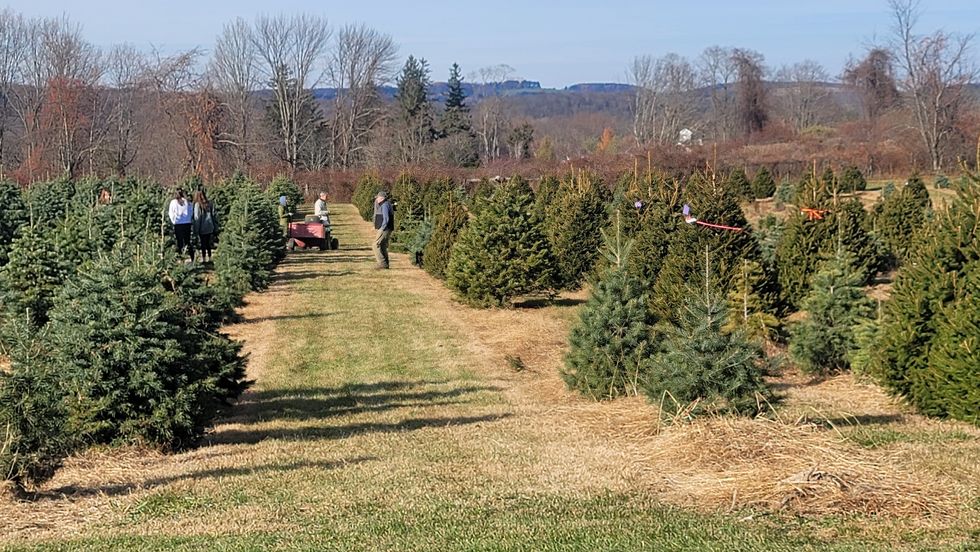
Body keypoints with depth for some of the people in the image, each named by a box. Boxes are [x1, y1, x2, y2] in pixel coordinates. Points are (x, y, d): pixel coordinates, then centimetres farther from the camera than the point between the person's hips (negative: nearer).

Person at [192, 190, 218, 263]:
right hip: (210, 228, 5)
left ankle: (203, 258, 7)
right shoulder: (210, 204, 3)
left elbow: (197, 218, -12)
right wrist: (215, 228, 10)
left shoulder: (197, 205, -10)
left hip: (202, 228, -5)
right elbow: (214, 215, 5)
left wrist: (196, 230, -9)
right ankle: (209, 258, 20)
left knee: (203, 244, 4)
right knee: (208, 243, 15)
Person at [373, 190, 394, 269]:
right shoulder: (387, 204, 16)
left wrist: (381, 229, -20)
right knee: (383, 247, 12)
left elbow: (386, 219, -23)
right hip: (386, 229, 10)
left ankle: (382, 263, -11)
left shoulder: (384, 205, -16)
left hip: (384, 229, -10)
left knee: (376, 245, -9)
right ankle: (385, 264, 13)